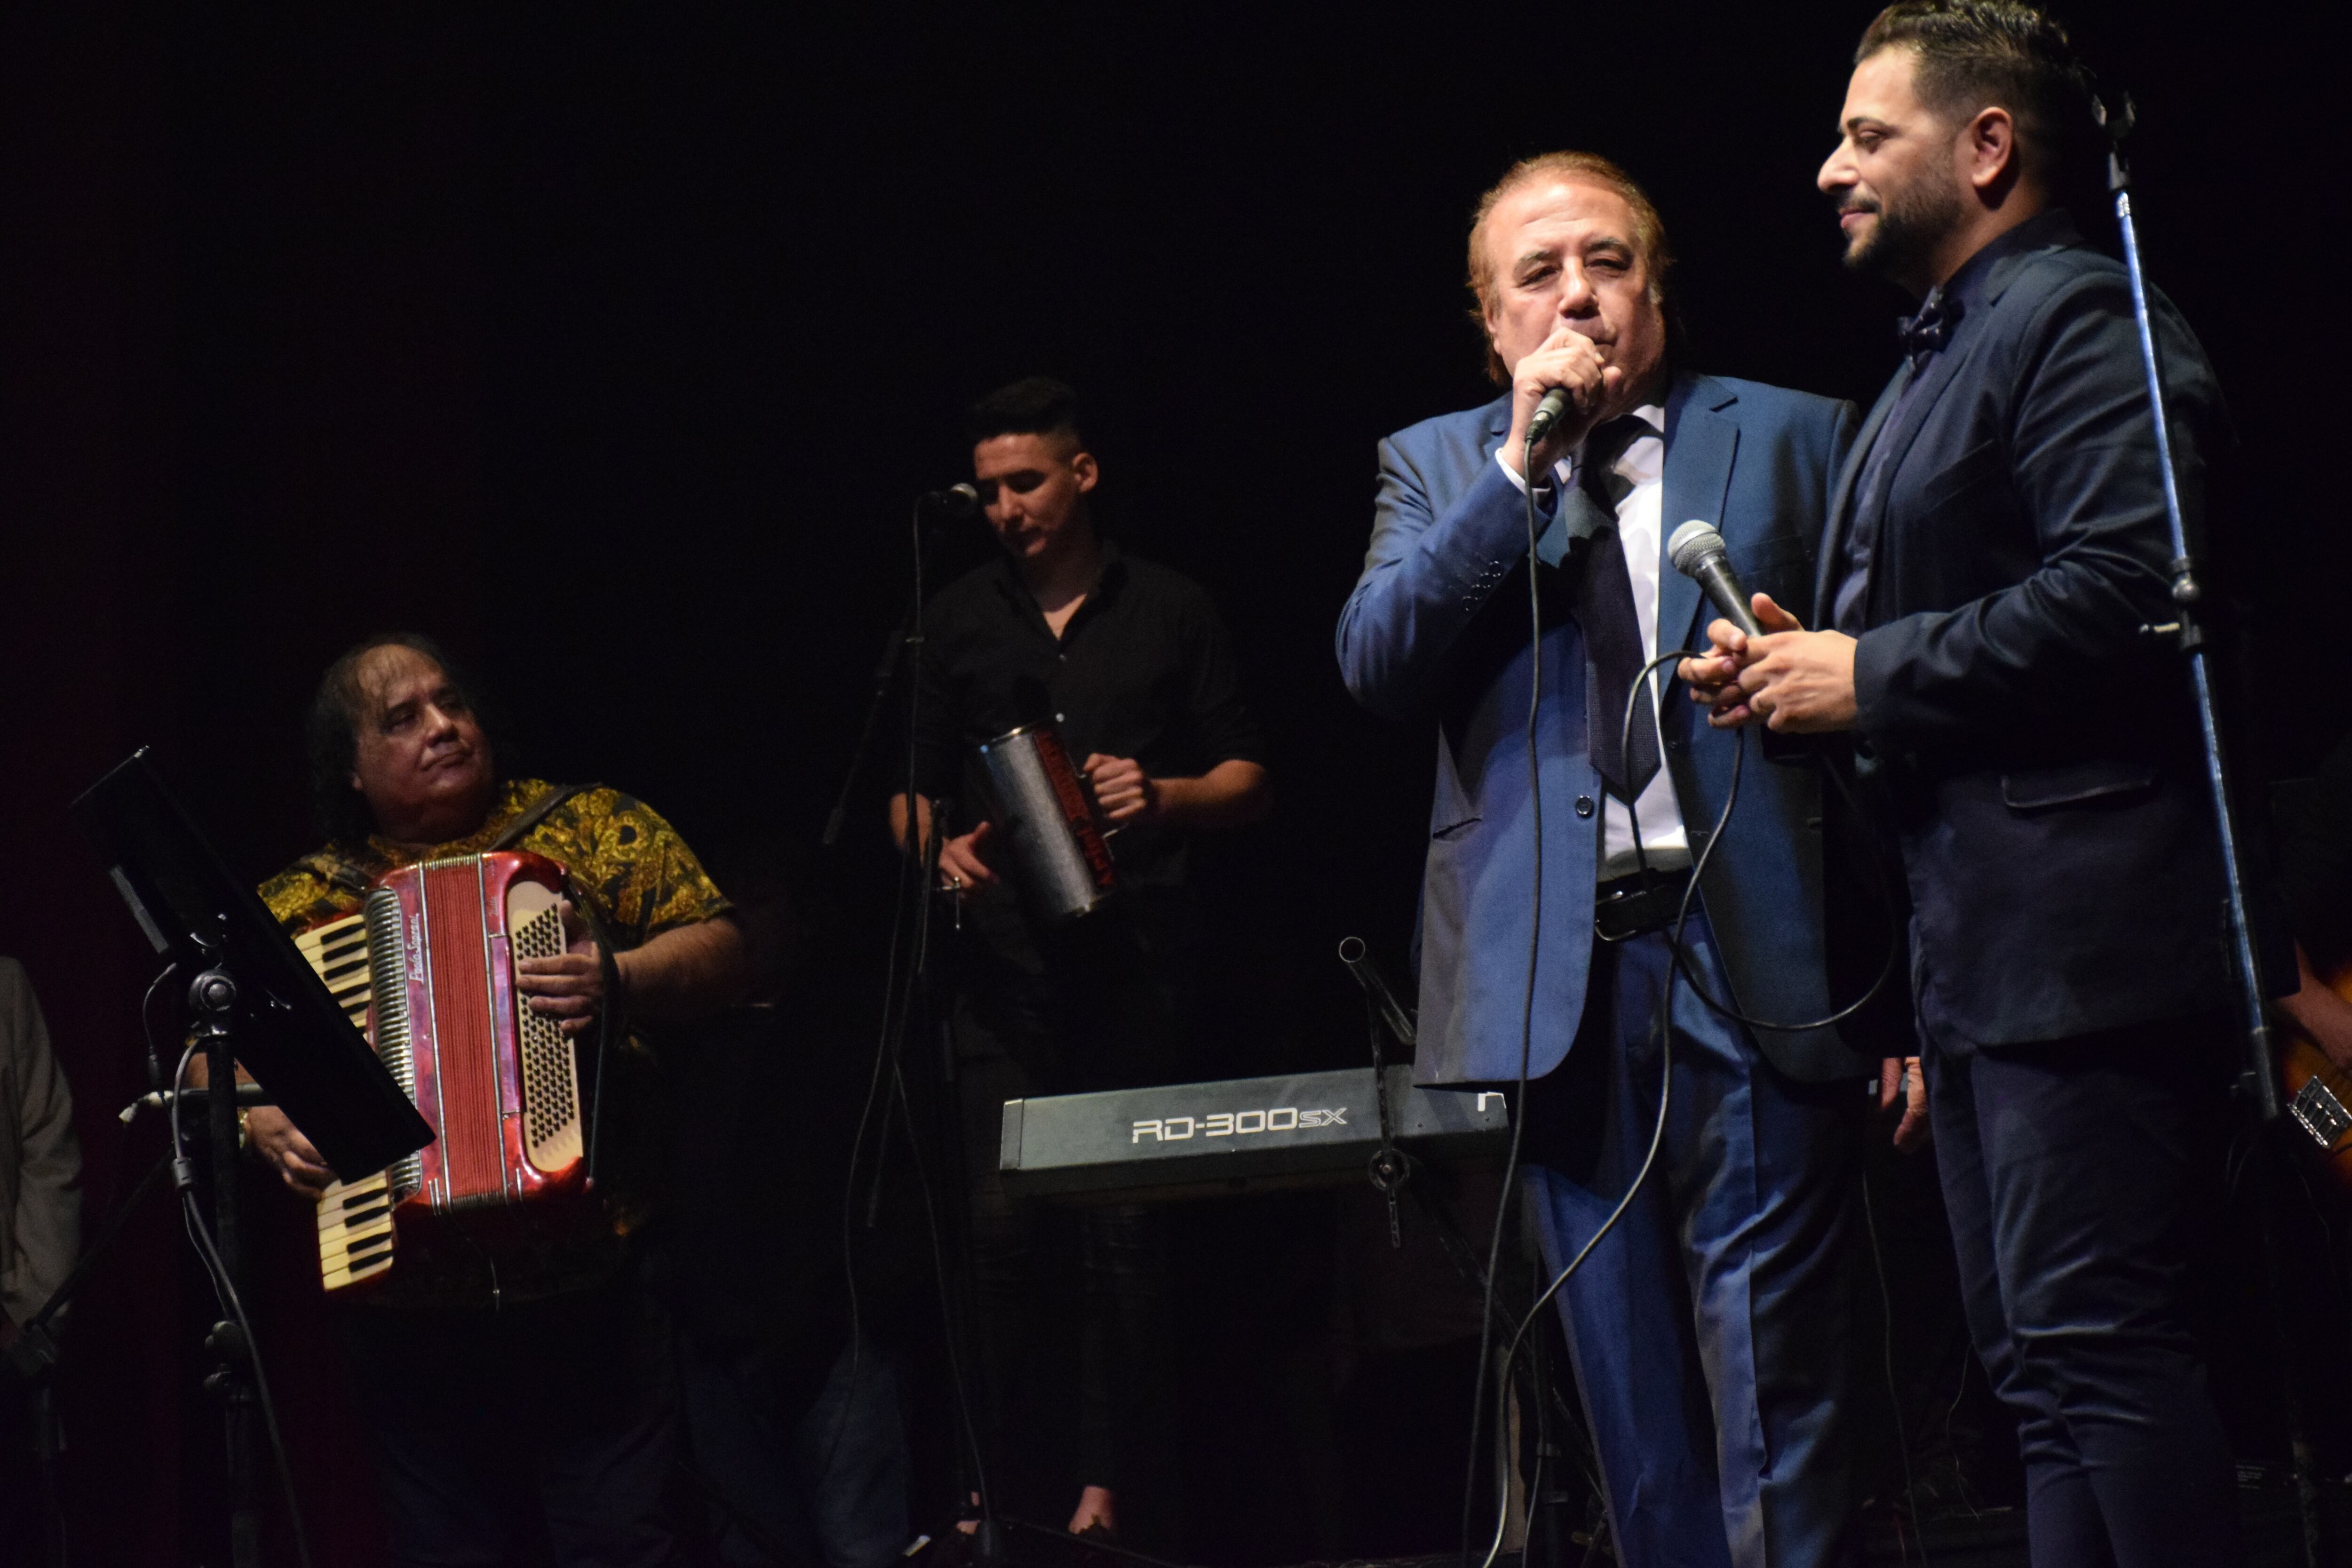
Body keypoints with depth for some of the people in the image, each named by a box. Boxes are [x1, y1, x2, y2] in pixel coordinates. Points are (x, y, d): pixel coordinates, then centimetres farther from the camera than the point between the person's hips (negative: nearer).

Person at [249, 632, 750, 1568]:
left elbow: (722, 954, 0)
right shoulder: (303, 905, 11)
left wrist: (621, 979, -19)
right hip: (404, 1307, 2)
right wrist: (261, 1123, -7)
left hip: (597, 1290, -2)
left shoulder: (592, 826, 8)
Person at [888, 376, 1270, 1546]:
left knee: (1122, 1225, -5)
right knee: (1002, 1220, -8)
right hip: (1007, 960, 1)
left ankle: (1107, 1485, 1)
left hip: (1136, 958, -1)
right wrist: (941, 848, -5)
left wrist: (1164, 796, -10)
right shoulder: (955, 624, 14)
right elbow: (910, 788, 17)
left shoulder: (1171, 614, 10)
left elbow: (1249, 780, 10)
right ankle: (1009, 1482, -1)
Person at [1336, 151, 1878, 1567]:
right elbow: (1377, 665, -2)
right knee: (1630, 1391, 6)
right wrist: (1518, 466, -8)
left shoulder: (1792, 439, 8)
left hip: (1749, 956, -2)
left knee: (1771, 1372, -6)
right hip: (1557, 972, 2)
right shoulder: (1438, 467, 15)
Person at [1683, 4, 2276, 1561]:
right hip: (1981, 952, 11)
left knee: (2094, 1334, -14)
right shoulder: (1939, 357, 24)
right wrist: (1798, 663, 9)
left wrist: (1873, 675, -15)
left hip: (2078, 935, -11)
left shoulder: (2081, 318, -9)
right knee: (2040, 1365, 11)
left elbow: (2120, 586, -23)